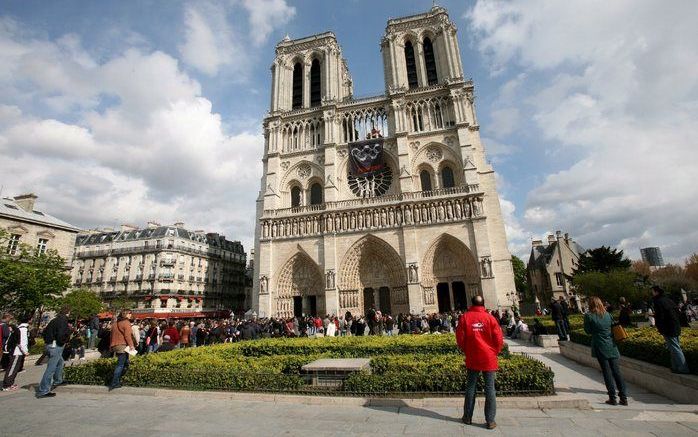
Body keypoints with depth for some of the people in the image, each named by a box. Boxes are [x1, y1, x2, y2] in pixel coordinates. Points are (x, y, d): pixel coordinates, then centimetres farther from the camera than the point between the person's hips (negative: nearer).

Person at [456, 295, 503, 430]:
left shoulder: (464, 317, -6)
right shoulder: (490, 318, -8)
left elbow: (460, 338, -4)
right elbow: (498, 339, -6)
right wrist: (495, 352, 11)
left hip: (472, 358, 1)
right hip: (489, 358, -1)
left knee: (470, 386, 12)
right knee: (490, 388, 7)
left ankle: (468, 417, 21)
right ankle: (490, 421, 12)